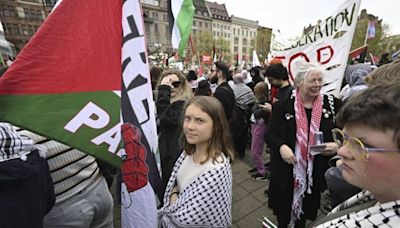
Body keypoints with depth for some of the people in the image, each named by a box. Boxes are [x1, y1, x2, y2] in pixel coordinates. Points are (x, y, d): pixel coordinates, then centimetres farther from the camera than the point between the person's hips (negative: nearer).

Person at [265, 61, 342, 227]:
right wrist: (281, 146, -27)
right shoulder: (282, 105, -10)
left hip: (316, 172, 2)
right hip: (286, 170, -2)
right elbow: (270, 134, -8)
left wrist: (337, 145, -15)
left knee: (306, 211, 25)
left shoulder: (332, 104, -3)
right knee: (283, 211, 19)